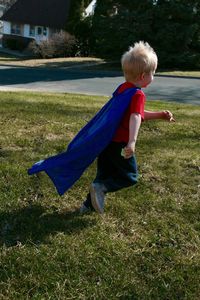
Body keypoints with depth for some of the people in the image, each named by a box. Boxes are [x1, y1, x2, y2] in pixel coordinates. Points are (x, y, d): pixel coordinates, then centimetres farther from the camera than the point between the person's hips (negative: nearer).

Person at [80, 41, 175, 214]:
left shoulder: (122, 88, 13)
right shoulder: (138, 94, -14)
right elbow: (135, 118, -31)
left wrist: (160, 115, 19)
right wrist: (132, 142, -42)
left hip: (107, 140, 8)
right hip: (120, 144, -8)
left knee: (105, 174, 19)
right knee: (130, 176, 9)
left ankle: (89, 205, 22)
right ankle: (101, 188, -11)